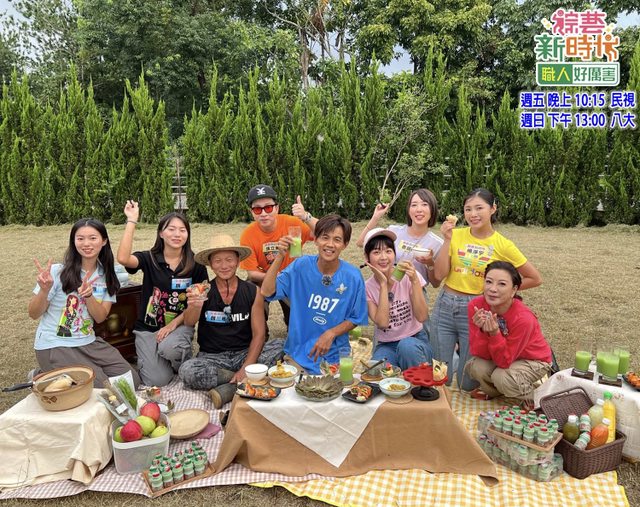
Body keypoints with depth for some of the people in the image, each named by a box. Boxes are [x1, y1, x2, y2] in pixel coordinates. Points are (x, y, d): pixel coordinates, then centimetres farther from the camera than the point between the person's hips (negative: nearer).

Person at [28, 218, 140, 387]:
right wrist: (44, 290, -26)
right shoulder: (58, 272, -11)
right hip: (55, 346, -5)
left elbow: (101, 317, -4)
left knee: (132, 380, -5)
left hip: (89, 343, 5)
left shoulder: (107, 276, 3)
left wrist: (88, 295, -24)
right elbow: (33, 314, -6)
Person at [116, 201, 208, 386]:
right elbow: (123, 259, -26)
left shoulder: (196, 264, -3)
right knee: (157, 381, -13)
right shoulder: (149, 258, -4)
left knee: (169, 347, -34)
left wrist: (173, 324, -13)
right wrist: (132, 221, -22)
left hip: (180, 324, 0)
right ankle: (147, 357, 22)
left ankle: (185, 366, 2)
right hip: (148, 327, 0)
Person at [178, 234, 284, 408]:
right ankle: (243, 381, -13)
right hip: (212, 357, 0)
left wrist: (245, 368, -19)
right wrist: (194, 306, -41)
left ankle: (229, 389, -21)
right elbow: (189, 323, -17)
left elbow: (259, 334, -5)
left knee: (280, 347, -23)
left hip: (244, 353, 1)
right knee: (187, 370, -30)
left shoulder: (252, 292, -2)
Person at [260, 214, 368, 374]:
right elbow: (267, 292, -16)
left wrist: (331, 333, -15)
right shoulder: (301, 266, -8)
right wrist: (280, 257, -24)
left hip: (333, 356, 0)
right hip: (297, 351, 0)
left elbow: (356, 318, 0)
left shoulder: (353, 276, -10)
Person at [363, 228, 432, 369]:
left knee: (407, 345, -35)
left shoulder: (408, 276, -8)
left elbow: (422, 317, -16)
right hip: (386, 346, 0)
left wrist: (414, 281, -24)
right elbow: (382, 323, -19)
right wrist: (383, 284, -20)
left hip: (415, 341, 1)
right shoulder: (367, 288, -6)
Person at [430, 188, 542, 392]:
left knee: (467, 384, 4)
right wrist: (447, 240, -15)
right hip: (445, 306, 2)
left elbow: (535, 279, 2)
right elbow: (440, 274, -9)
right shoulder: (456, 235, -1)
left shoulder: (503, 245, -6)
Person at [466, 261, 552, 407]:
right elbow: (479, 354, -19)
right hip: (502, 354, 4)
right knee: (475, 366, -25)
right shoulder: (475, 306, -23)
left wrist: (494, 333, -43)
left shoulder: (523, 318, -35)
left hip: (534, 359, -4)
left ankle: (532, 395, 3)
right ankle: (493, 390, 10)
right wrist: (483, 331, -38)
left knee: (502, 377, -31)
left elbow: (504, 362, -28)